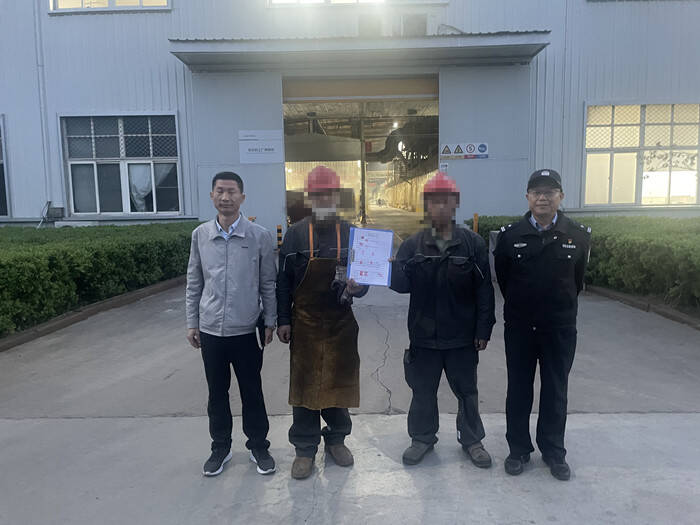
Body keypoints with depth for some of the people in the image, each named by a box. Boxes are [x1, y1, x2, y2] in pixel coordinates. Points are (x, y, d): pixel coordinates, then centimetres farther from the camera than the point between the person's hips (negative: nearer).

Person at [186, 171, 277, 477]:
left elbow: (268, 283, 0)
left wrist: (270, 322, 0)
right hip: (210, 329, 2)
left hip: (246, 329, -2)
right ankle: (220, 447, 34)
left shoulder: (260, 237, -6)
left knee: (252, 391, 10)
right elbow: (194, 283, 8)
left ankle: (258, 446, 29)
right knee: (217, 392, 15)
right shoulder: (200, 235, 1)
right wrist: (192, 322, 7)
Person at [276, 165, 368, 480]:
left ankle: (336, 439, 33)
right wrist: (283, 320, -2)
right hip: (305, 323, -1)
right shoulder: (295, 234, -1)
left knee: (339, 383, 12)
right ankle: (305, 448, 21)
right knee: (304, 384, 6)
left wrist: (357, 287, -15)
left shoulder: (350, 234, 3)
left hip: (341, 324, 2)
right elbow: (283, 280, 1)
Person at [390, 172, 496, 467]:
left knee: (467, 391, 16)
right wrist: (389, 266, -29)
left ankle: (472, 439, 36)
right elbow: (401, 284, -9)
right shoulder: (413, 245, -1)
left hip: (462, 336, 0)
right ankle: (422, 438, 35)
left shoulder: (473, 244, -4)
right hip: (423, 335, 1)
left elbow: (484, 290, -2)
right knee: (423, 391, 15)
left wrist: (483, 330, -4)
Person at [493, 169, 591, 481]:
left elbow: (578, 280, 8)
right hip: (519, 328, 0)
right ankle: (518, 449, 27)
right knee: (518, 391, 11)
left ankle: (554, 452, 30)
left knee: (556, 393, 13)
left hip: (560, 329, 0)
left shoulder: (579, 236, -4)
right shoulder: (510, 235, -5)